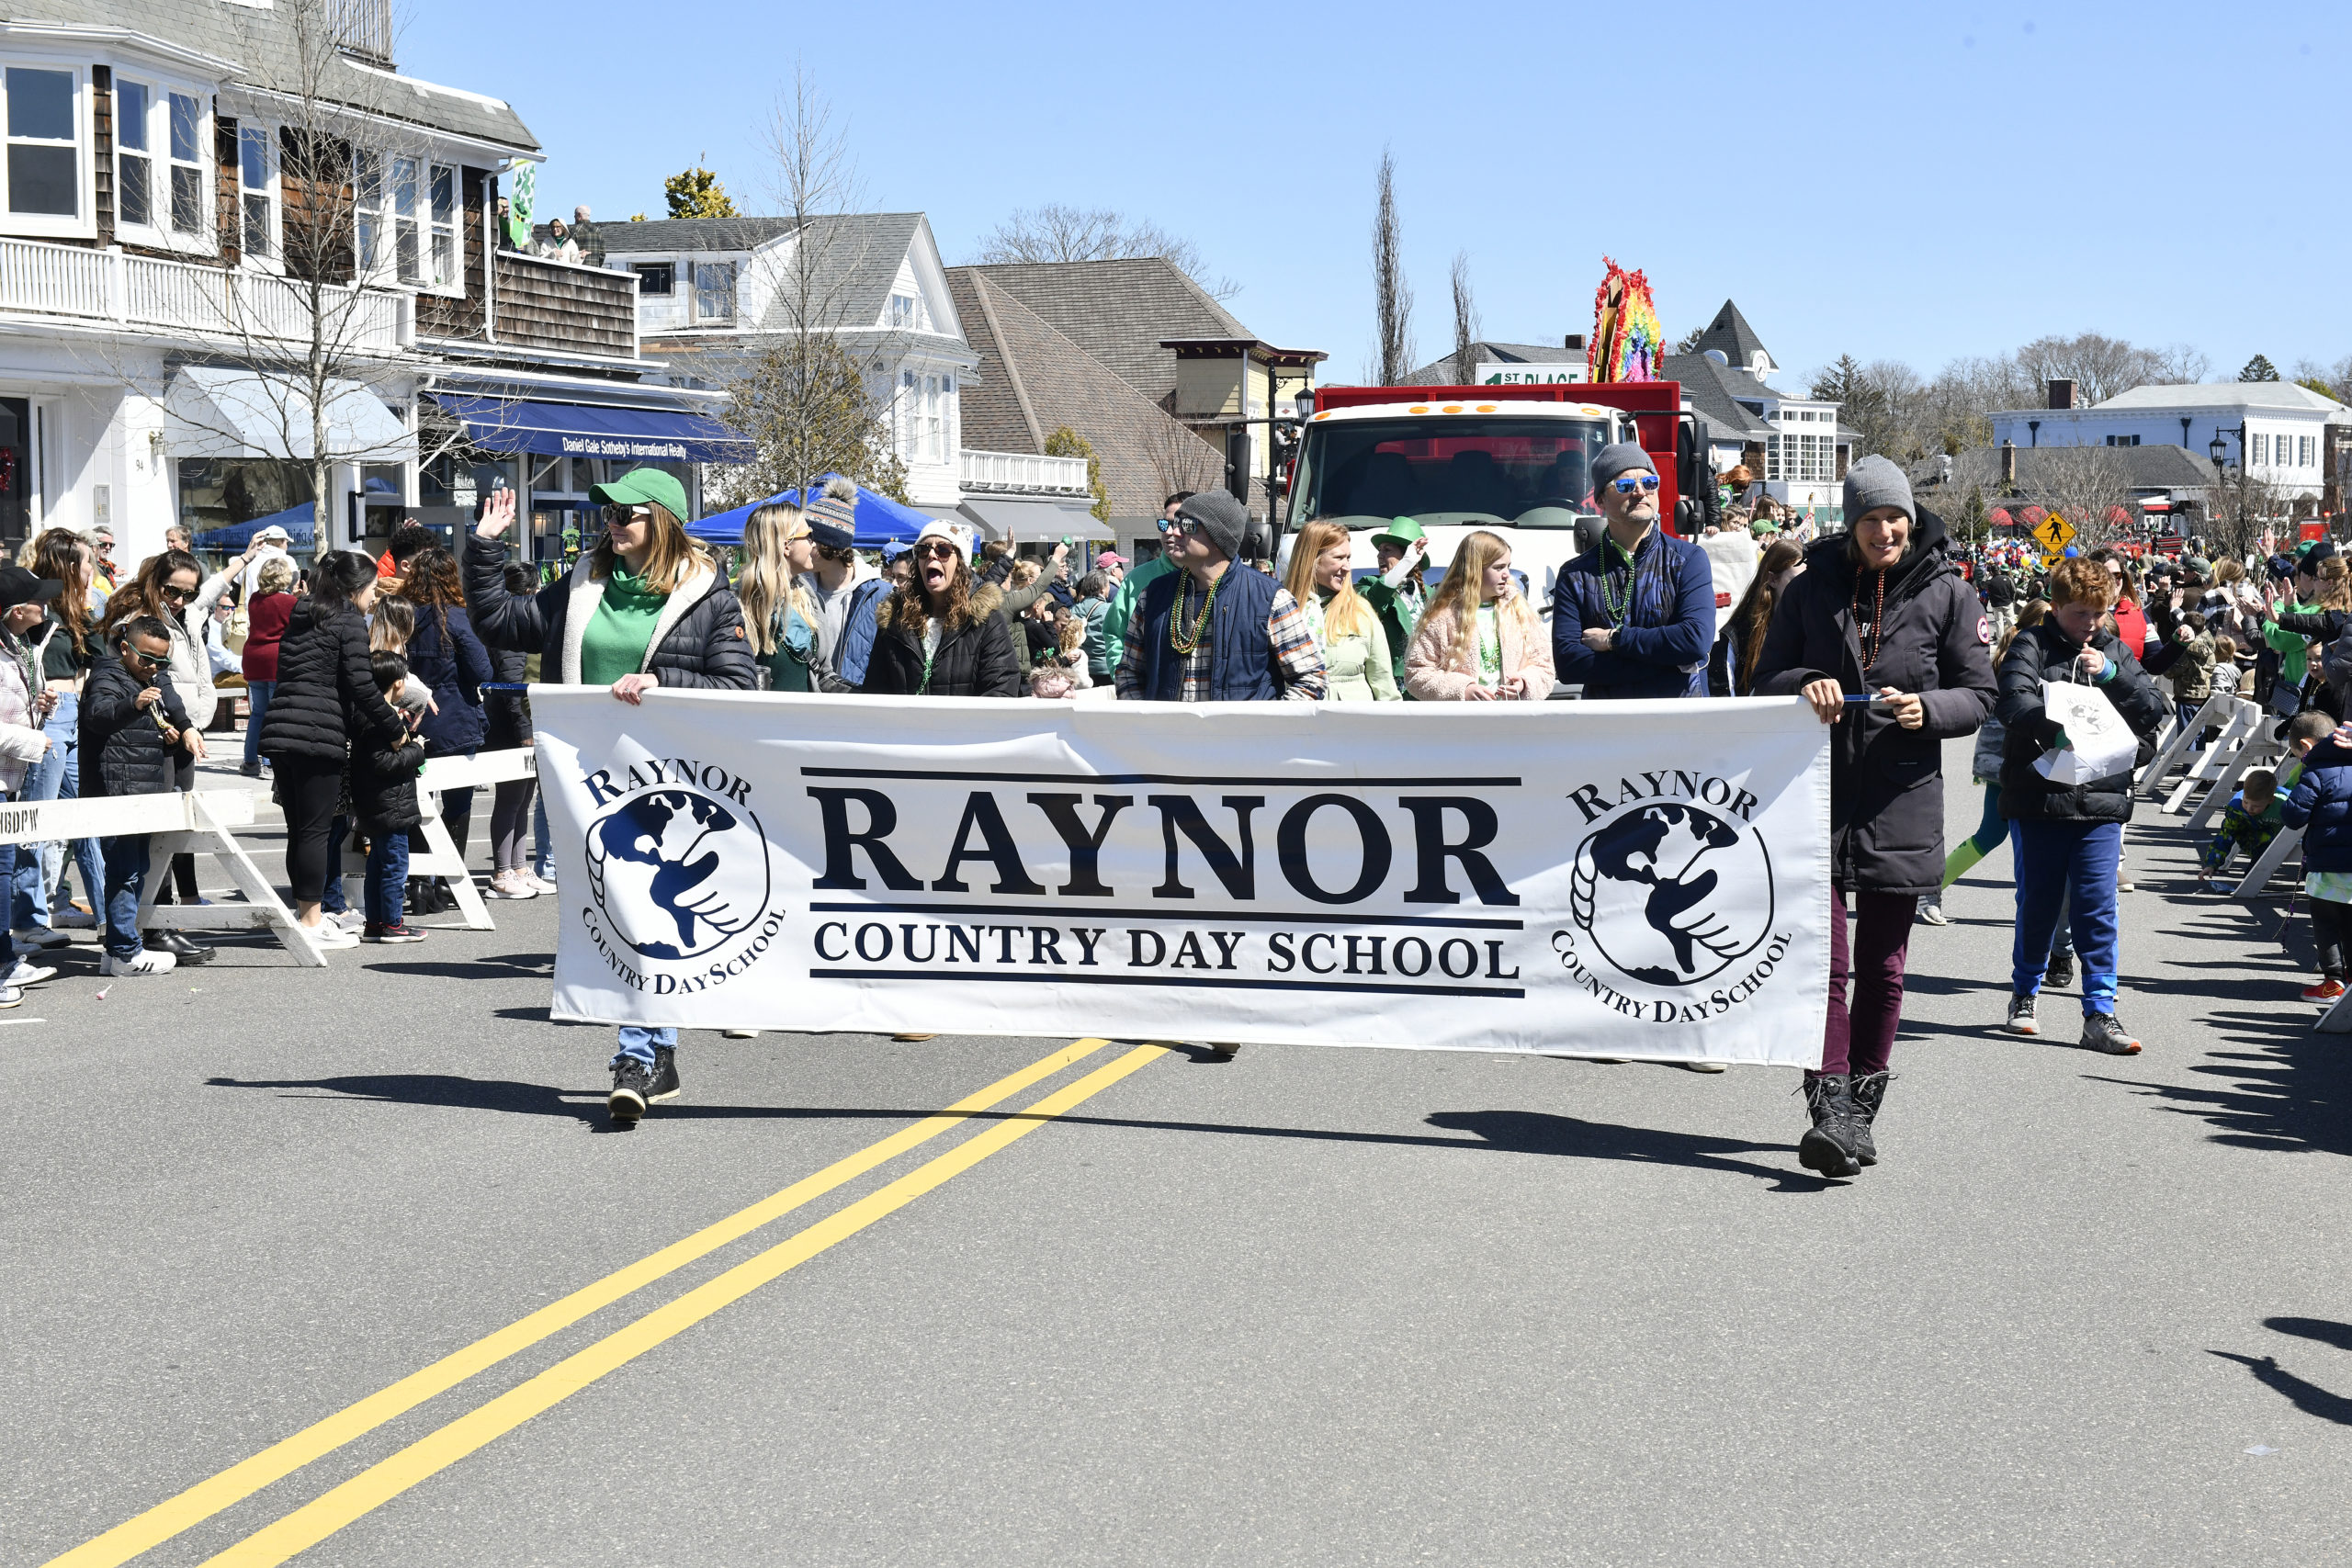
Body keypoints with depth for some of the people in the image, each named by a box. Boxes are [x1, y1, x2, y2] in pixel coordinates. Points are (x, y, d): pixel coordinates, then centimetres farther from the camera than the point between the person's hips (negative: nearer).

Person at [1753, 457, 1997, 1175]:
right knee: (1824, 960, -9)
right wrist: (1805, 685, -14)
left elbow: (1977, 697, 2)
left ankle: (1862, 1107, 20)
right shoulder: (1811, 588, 5)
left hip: (1902, 804, 0)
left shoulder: (1947, 595, 1)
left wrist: (1926, 707, -18)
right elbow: (1767, 679, 9)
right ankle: (1829, 1109, -10)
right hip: (1818, 796, 0)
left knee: (1882, 968, 8)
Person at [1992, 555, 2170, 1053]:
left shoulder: (2114, 651, 12)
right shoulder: (2032, 645, 0)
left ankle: (2100, 1012, 2)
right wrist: (2056, 732, -36)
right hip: (2037, 798, -2)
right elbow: (2013, 701, -18)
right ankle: (2024, 993, 28)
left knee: (2097, 908, -2)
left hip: (2100, 799, 2)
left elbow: (2155, 713, 6)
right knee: (2038, 903, 9)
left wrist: (2113, 675, -9)